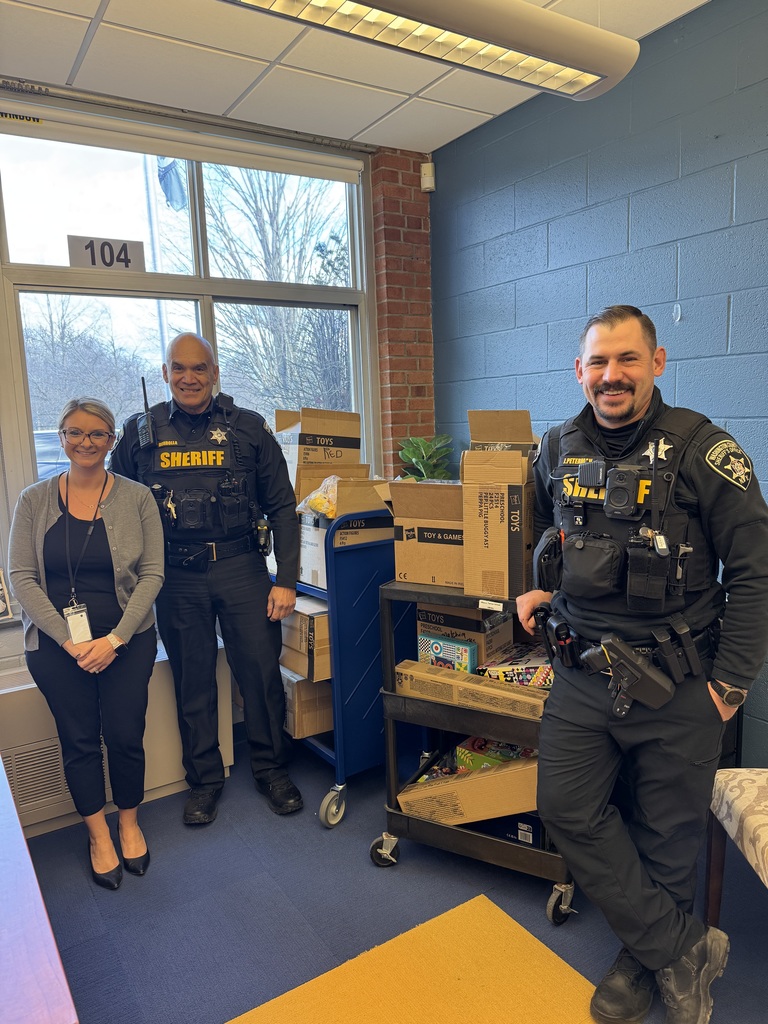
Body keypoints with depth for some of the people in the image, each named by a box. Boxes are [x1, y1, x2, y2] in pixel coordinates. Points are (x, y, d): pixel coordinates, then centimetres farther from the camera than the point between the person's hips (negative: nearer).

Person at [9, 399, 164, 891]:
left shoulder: (136, 498, -3)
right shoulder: (34, 501, 1)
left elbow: (152, 574, -5)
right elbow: (22, 577, -3)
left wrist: (115, 638, -14)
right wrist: (69, 641, -13)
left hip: (127, 639, -1)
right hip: (56, 643, 1)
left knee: (125, 736, 4)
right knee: (79, 741, 9)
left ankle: (129, 823, 30)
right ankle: (98, 834, 30)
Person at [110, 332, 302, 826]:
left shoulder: (249, 428, 1)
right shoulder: (140, 432, 5)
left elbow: (282, 507, 2)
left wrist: (286, 580, -4)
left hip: (241, 567, -1)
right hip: (176, 576, 1)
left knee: (261, 670, 5)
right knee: (192, 679, 11)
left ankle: (272, 768, 27)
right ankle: (204, 779, 29)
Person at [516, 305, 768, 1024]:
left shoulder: (701, 450, -12)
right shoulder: (557, 452, 3)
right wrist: (541, 587, 5)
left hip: (675, 688, -4)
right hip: (582, 674, 4)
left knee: (665, 835, 11)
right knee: (567, 810, 3)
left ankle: (646, 960, 38)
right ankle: (685, 949, 24)